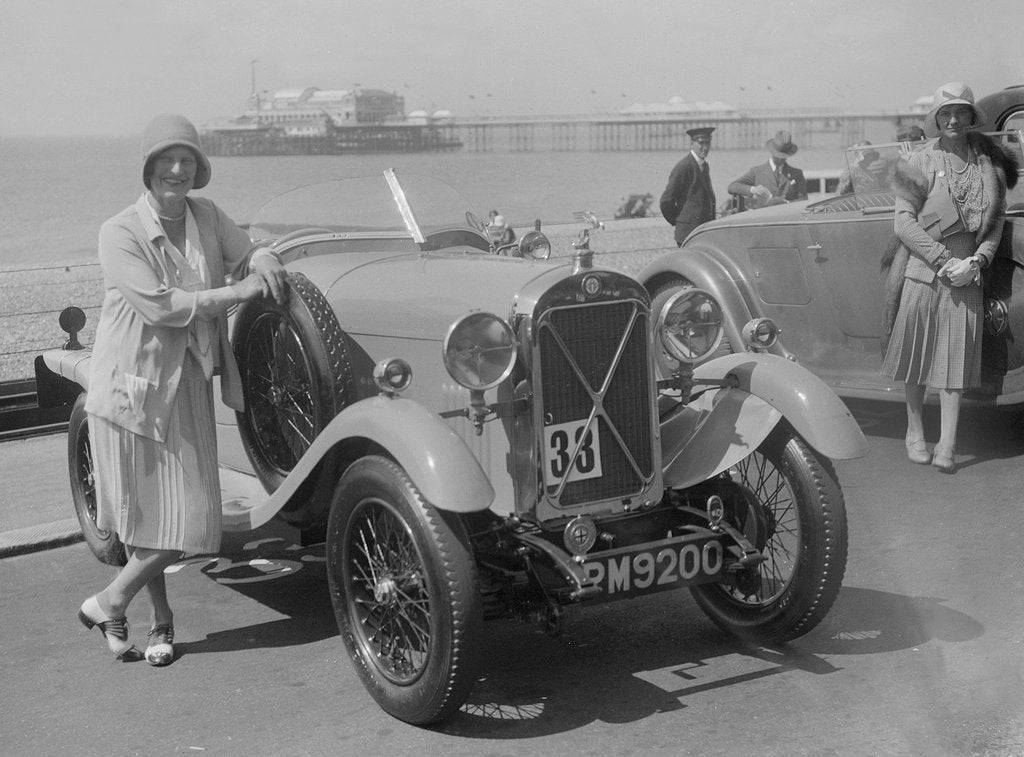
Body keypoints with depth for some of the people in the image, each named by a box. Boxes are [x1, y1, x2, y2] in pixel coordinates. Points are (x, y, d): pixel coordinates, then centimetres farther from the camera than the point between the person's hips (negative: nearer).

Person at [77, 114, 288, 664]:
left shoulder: (206, 217, 7)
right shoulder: (120, 233, -11)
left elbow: (247, 252, 16)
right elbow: (158, 306, -19)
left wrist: (263, 262, -9)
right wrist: (233, 292, -19)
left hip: (187, 386, 5)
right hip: (130, 386, -5)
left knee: (188, 519, 1)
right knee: (145, 513, 3)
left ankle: (109, 602, 18)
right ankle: (161, 619, 22)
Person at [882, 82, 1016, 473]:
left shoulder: (990, 165, 7)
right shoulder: (920, 162, -1)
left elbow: (996, 224, 9)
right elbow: (904, 223, -5)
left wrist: (976, 262, -9)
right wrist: (944, 260, -13)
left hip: (966, 277, 2)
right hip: (922, 272, -1)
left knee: (955, 356, -2)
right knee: (917, 352, 6)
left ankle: (947, 445, -1)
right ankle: (914, 430, 23)